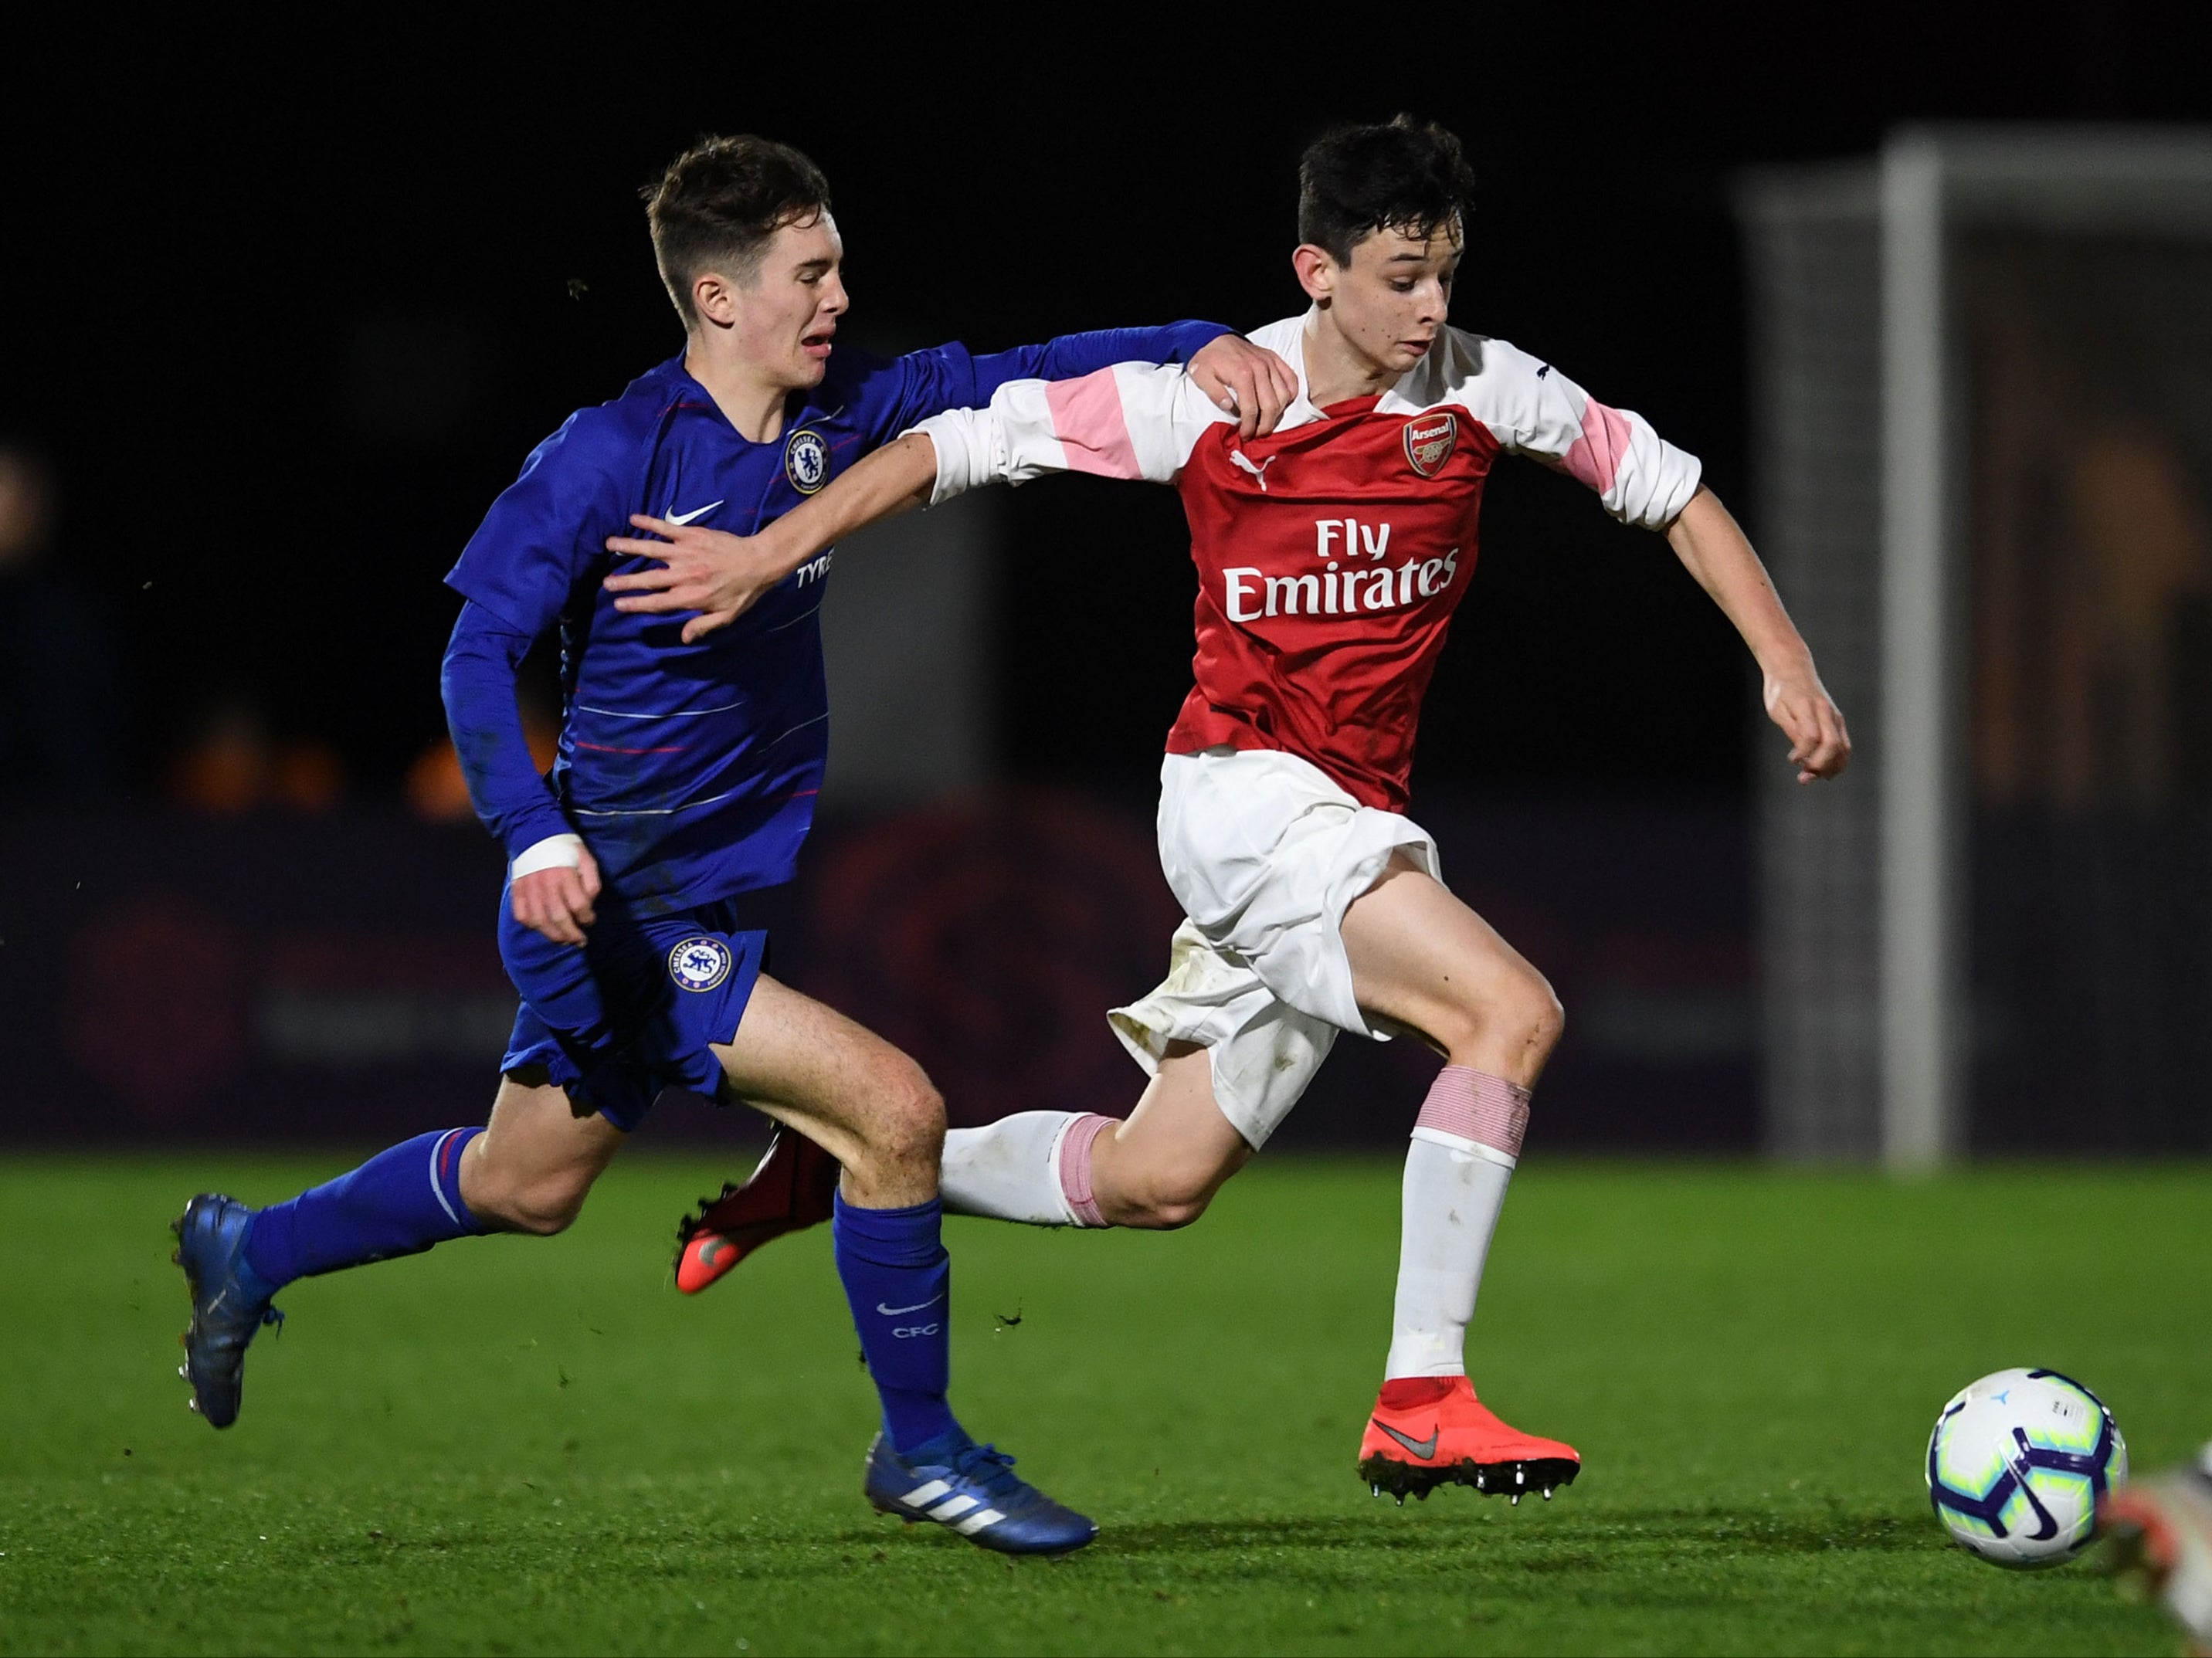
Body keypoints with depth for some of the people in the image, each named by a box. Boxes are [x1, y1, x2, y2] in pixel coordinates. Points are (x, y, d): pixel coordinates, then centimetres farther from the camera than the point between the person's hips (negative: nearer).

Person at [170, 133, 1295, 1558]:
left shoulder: (839, 414, 1)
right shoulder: (608, 459, -17)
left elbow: (1007, 380, 3)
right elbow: (480, 648, -15)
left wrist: (1198, 347, -13)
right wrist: (536, 837, -28)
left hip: (732, 886, 8)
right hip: (625, 903, -8)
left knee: (526, 1185, 23)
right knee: (892, 1109, -16)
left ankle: (246, 1251, 44)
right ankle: (920, 1449, 0)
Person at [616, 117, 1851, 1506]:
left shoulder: (1483, 389, 0)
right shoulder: (1212, 400, -9)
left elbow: (1670, 491, 10)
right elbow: (968, 442, -3)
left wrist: (1787, 663, 1)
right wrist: (773, 550, -9)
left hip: (1356, 821, 6)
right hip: (1242, 791, -6)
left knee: (1153, 1183, 10)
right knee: (1513, 1012, -25)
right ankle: (1422, 1400, -25)